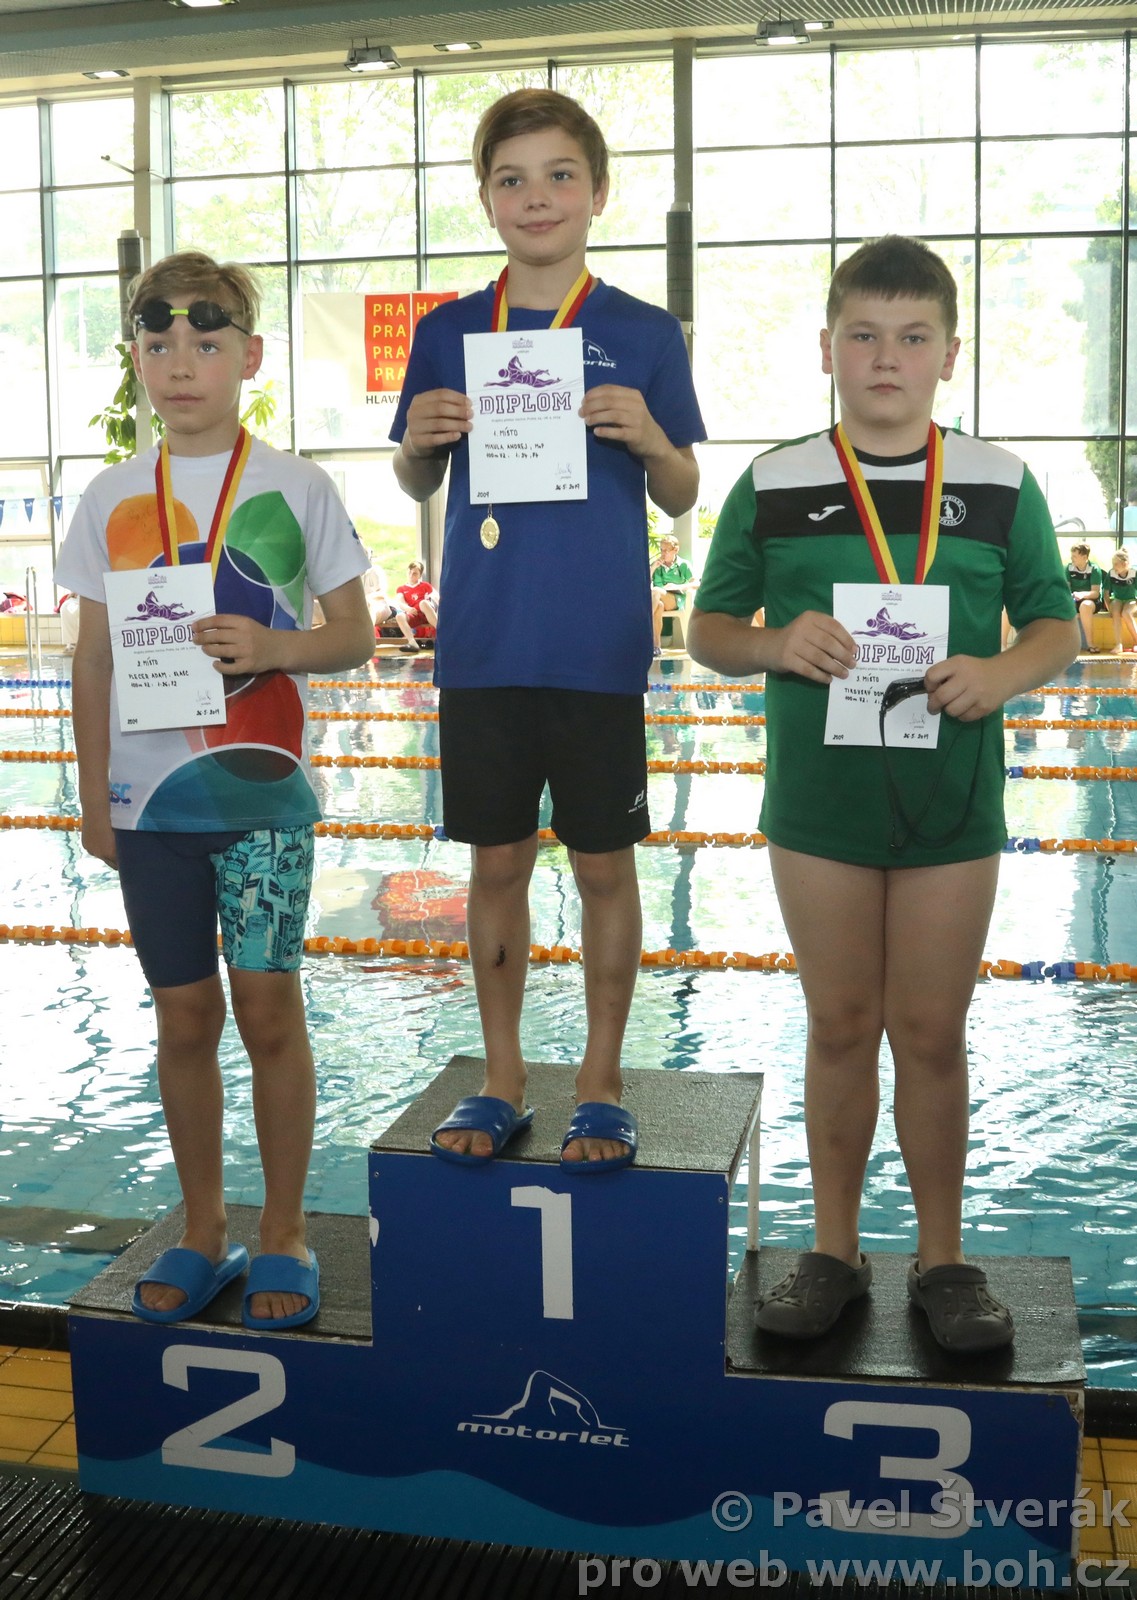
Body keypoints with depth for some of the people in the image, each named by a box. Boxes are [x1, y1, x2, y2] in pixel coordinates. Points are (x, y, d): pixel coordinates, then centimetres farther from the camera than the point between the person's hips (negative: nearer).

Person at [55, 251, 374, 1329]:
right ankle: (202, 1229, 25)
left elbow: (355, 636, 2)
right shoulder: (111, 500, 7)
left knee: (267, 1006, -1)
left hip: (264, 790, -2)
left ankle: (283, 1233, 16)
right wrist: (93, 796, 7)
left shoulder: (296, 488, 0)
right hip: (152, 794, 3)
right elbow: (94, 660, 10)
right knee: (185, 1014, 10)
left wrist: (273, 646, -18)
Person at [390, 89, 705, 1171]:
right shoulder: (448, 333, 7)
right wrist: (419, 438, -7)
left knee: (603, 865, 5)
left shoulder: (644, 334, 2)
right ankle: (501, 1081, 24)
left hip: (600, 645, -2)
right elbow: (417, 485, 14)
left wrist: (650, 438, -15)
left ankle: (600, 1086, 20)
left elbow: (681, 497, 5)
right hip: (482, 643, 2)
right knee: (496, 860, 9)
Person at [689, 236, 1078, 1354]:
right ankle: (834, 1250, 25)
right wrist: (774, 646, -15)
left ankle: (942, 1258, 24)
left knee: (932, 1031, 8)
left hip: (952, 800, 0)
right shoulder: (772, 487, 1)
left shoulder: (999, 486, 3)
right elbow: (707, 630, 6)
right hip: (818, 799, 0)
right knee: (839, 1025, 10)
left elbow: (1056, 623, 8)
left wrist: (999, 674, -13)